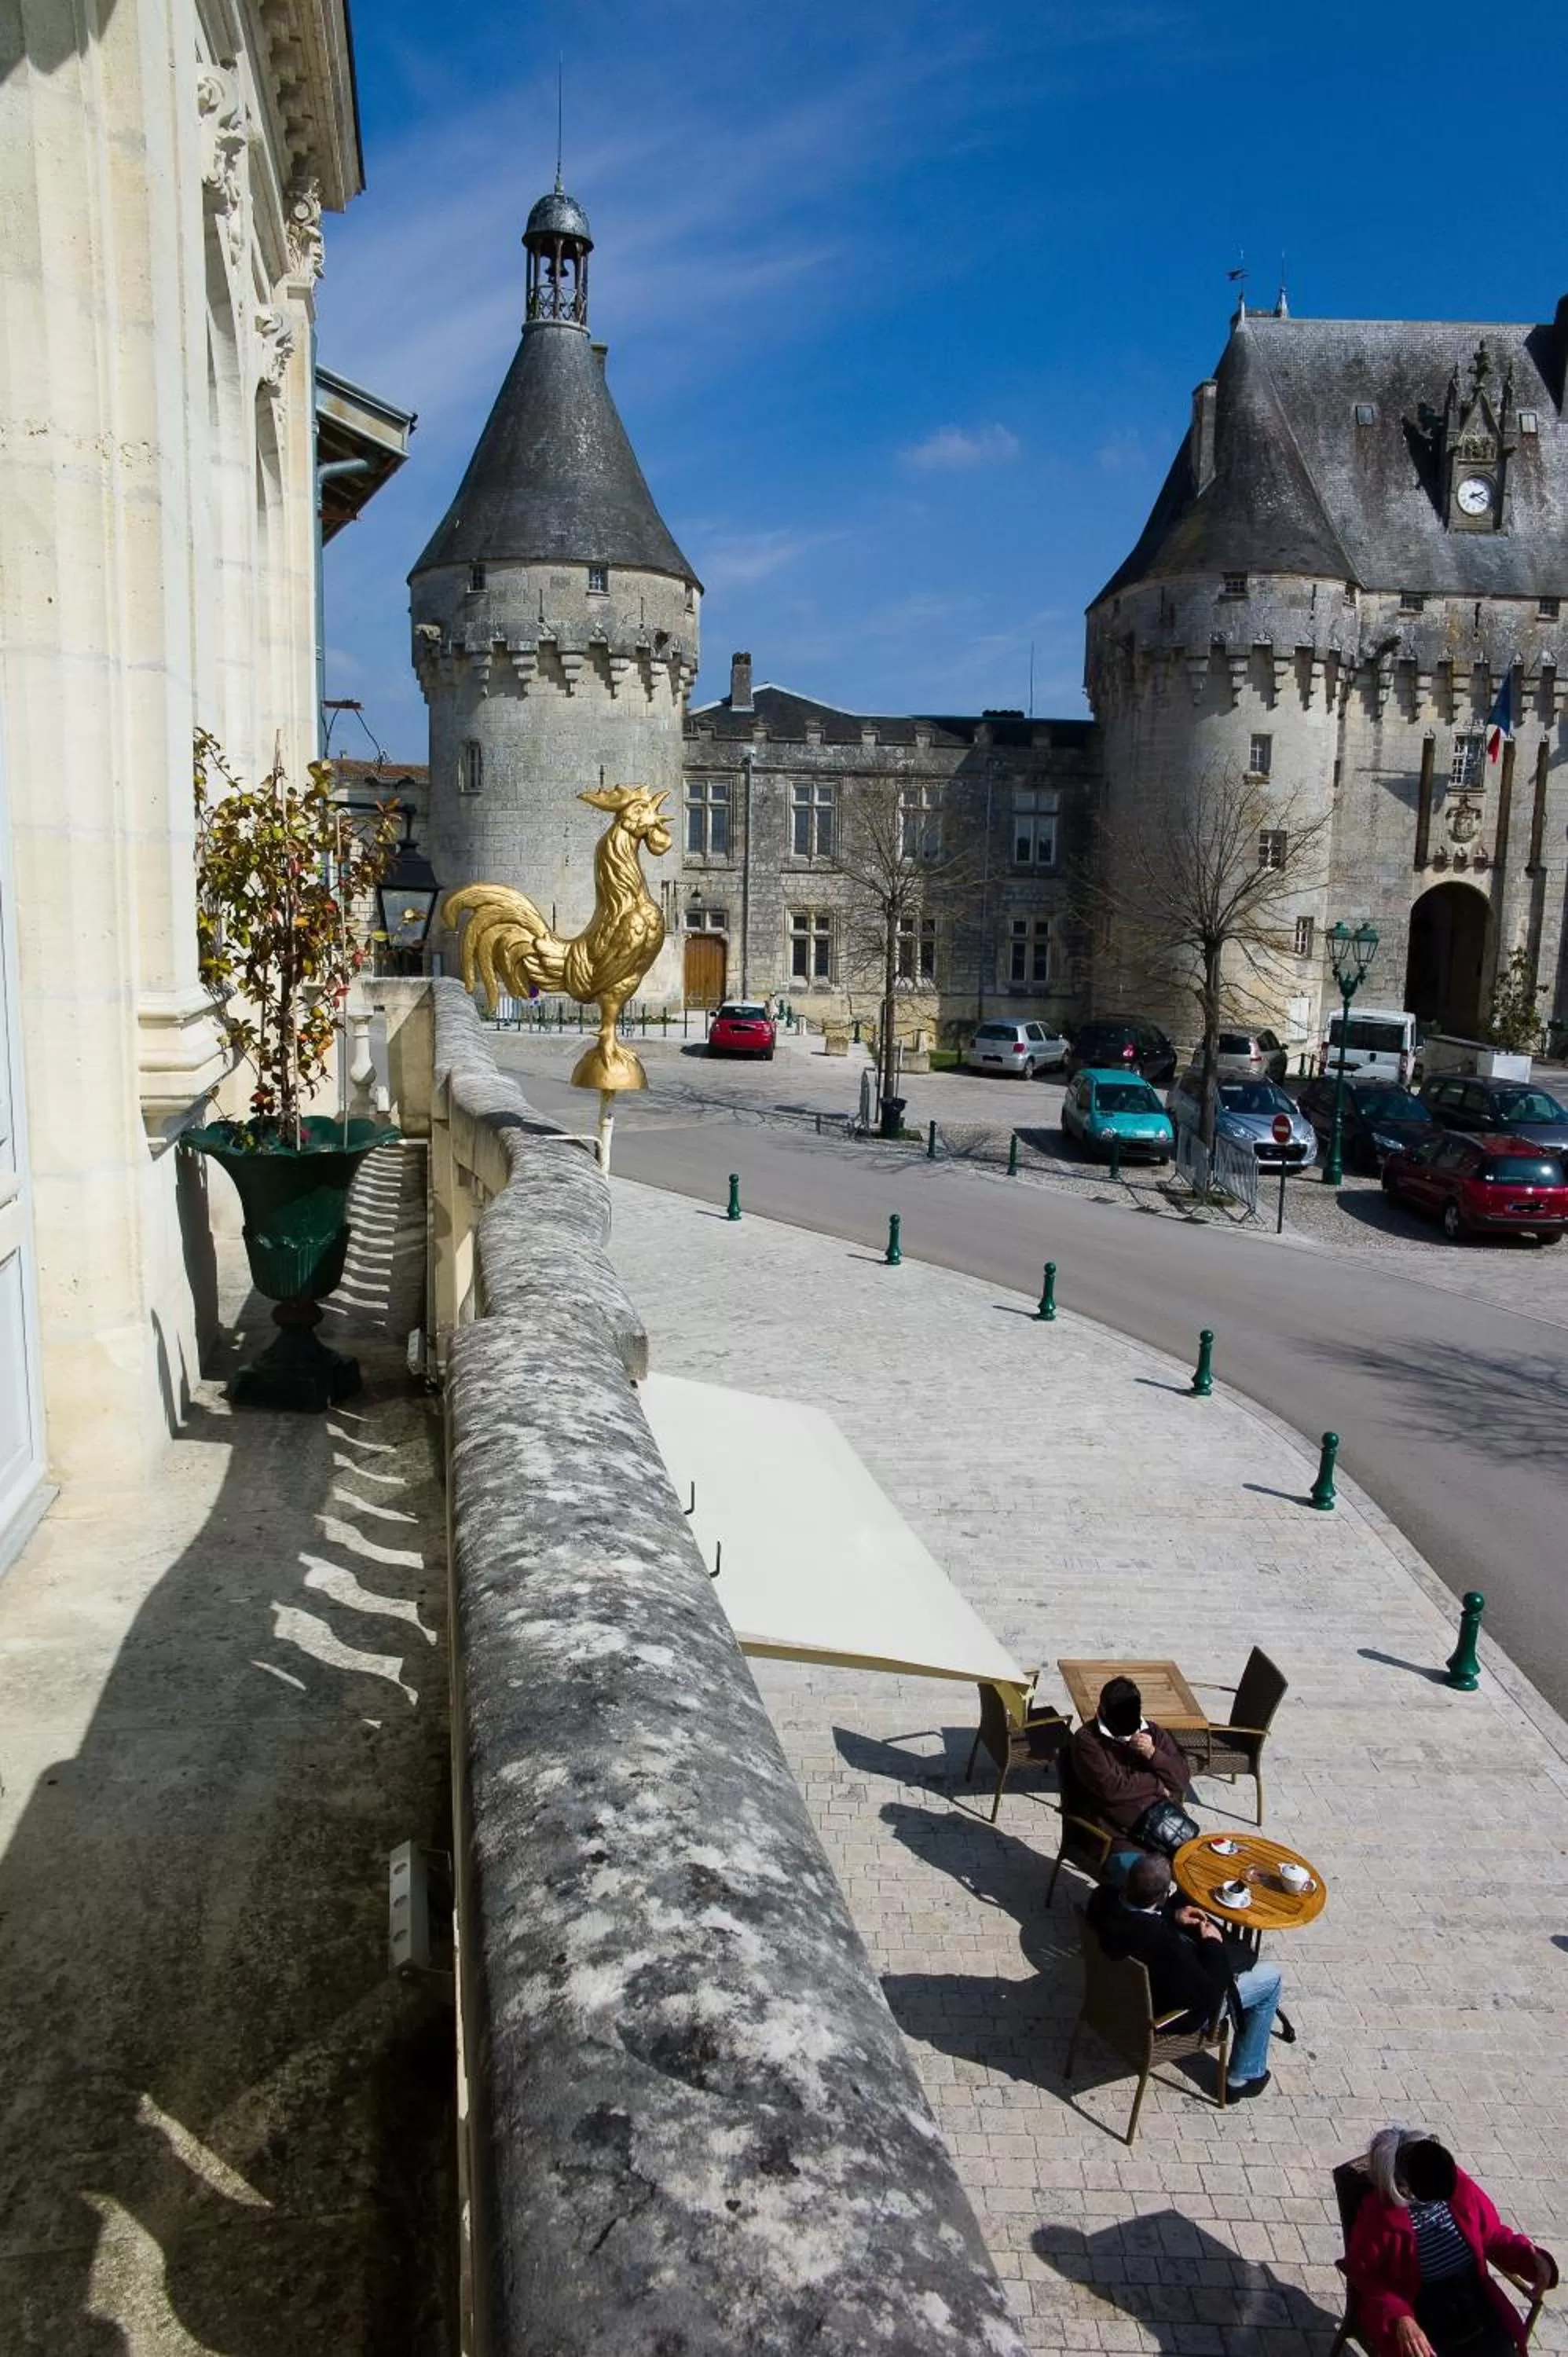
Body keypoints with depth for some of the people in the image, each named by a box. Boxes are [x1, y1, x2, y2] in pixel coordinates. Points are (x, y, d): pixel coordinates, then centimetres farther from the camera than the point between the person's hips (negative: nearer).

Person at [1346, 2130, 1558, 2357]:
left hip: (1474, 2303, 4)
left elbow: (1494, 2235, 9)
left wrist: (1532, 2258, -8)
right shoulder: (1379, 2214, -19)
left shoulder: (1458, 2186, -7)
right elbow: (1364, 2276, -10)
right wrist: (1400, 2319, -25)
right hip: (1417, 2314, -4)